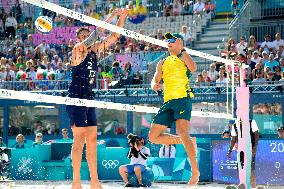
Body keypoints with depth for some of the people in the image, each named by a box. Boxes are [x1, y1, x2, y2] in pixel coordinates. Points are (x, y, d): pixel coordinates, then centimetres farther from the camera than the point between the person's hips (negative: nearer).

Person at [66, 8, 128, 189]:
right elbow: (97, 33, -19)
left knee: (92, 139, 7)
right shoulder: (78, 49, -8)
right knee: (79, 138, -12)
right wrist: (112, 15, -17)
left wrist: (122, 18, 0)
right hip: (76, 98, -8)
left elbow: (114, 36, 13)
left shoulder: (95, 49, 12)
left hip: (89, 99, 8)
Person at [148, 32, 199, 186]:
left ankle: (195, 171, -22)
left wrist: (182, 51, -11)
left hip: (183, 98, -7)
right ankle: (188, 142, 17)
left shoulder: (183, 58, 7)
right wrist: (154, 85, -8)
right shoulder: (163, 63, 23)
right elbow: (155, 79, 16)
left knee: (182, 133, -24)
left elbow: (193, 68, -13)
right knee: (153, 136, 4)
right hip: (168, 102, 7)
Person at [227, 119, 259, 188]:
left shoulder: (251, 122, -1)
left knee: (251, 169, -9)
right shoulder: (234, 125, 9)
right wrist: (230, 150, 12)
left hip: (251, 149, -4)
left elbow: (256, 134, -4)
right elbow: (233, 139, 16)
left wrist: (255, 146, -16)